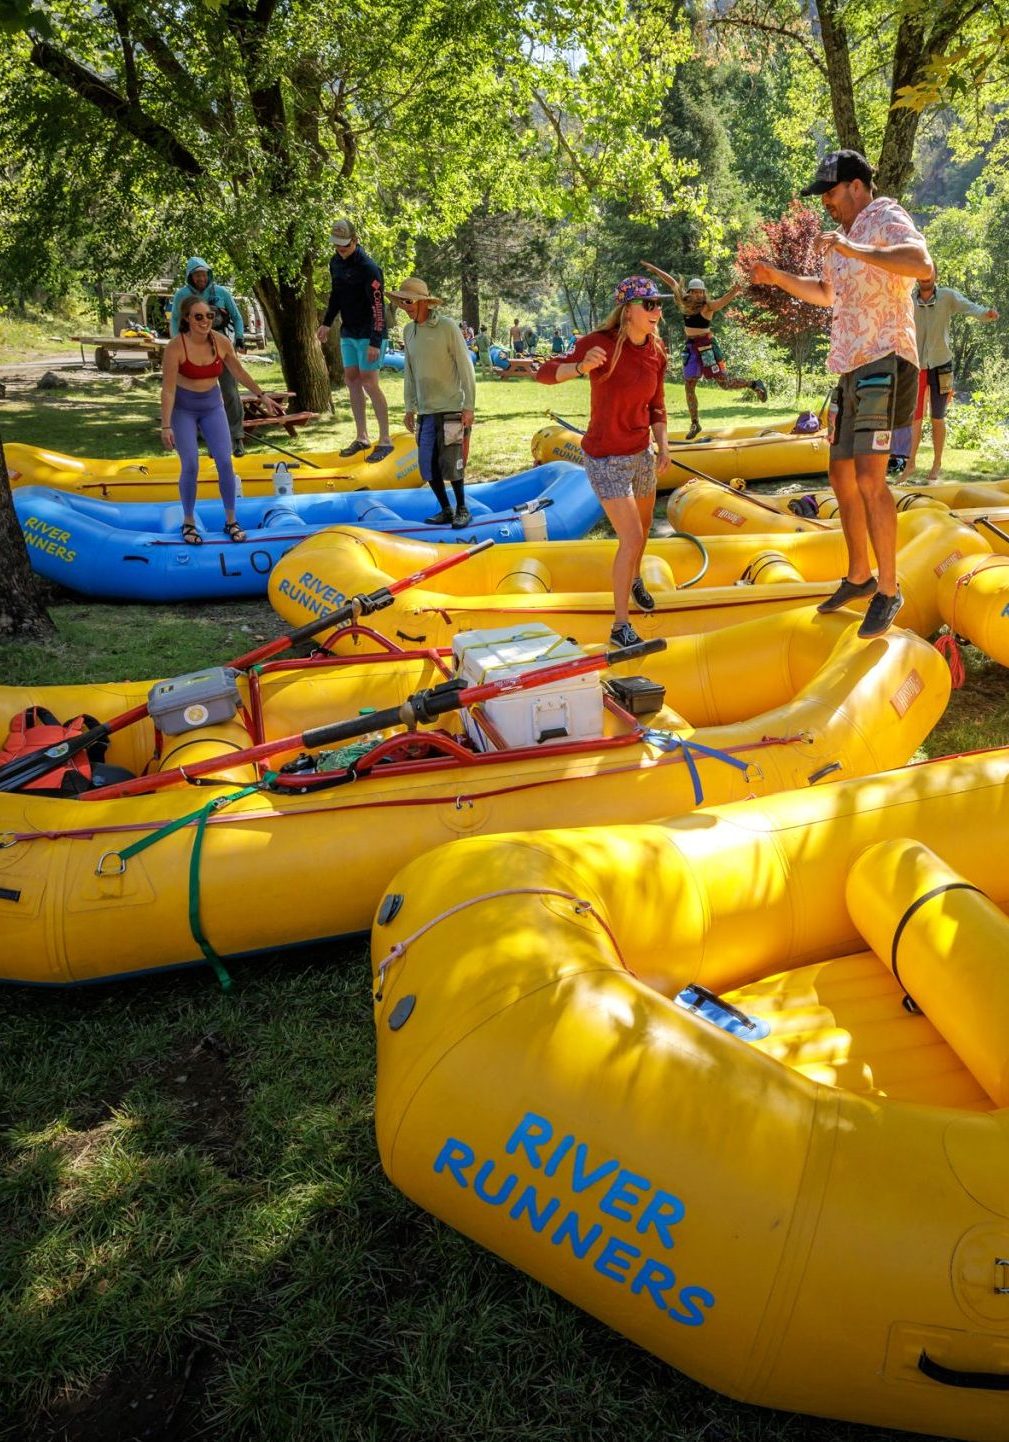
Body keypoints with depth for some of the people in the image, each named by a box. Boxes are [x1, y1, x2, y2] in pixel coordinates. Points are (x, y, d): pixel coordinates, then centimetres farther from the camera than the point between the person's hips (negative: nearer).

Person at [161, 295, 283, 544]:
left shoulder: (221, 342, -12)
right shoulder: (176, 347, -22)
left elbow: (239, 371, 6)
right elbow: (168, 389, -21)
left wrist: (262, 396, 9)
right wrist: (166, 426, -24)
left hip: (212, 405, 3)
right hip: (183, 408, -3)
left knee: (225, 462, -4)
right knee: (191, 465, -10)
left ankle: (231, 521, 9)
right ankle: (188, 523, 7)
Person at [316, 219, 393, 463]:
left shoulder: (369, 268, -18)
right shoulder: (336, 263, 7)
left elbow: (378, 308, -21)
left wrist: (375, 343, -26)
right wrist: (327, 323, 17)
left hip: (369, 334, -8)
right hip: (348, 333, 8)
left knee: (369, 383, -12)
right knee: (352, 380, 8)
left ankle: (385, 440, -6)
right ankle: (362, 438, 16)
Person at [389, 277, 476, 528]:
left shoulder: (447, 326, -8)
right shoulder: (408, 331, 9)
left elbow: (465, 368, -8)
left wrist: (469, 406, -11)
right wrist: (409, 408, 15)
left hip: (450, 408, -6)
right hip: (424, 411, 6)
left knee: (450, 463, -5)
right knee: (428, 465, 4)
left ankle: (462, 509, 12)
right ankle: (446, 510, 18)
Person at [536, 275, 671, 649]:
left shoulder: (657, 351, -3)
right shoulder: (599, 344, -21)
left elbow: (656, 405, 9)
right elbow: (545, 373, -20)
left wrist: (663, 443, -4)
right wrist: (581, 367, -38)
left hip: (641, 454, 7)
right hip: (606, 459, -7)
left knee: (643, 528, 25)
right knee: (632, 539, -11)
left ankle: (635, 579, 57)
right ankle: (620, 627, 2)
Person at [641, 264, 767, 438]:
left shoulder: (708, 306, -12)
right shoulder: (684, 303, 3)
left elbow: (724, 300, -30)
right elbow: (672, 282, 13)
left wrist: (734, 292, -51)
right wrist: (654, 269, 18)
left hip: (706, 346, -6)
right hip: (690, 347, 6)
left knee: (724, 383, -6)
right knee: (688, 387, 8)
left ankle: (754, 385, 18)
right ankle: (694, 424, 18)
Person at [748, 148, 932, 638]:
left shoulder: (887, 218, -7)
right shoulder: (845, 233, 21)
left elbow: (923, 265, -29)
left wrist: (854, 249, -32)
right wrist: (776, 277, 26)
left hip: (884, 362, -10)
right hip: (850, 368, 10)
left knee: (869, 477, -20)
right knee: (842, 476, 13)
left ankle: (888, 590, -11)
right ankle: (858, 577, 27)